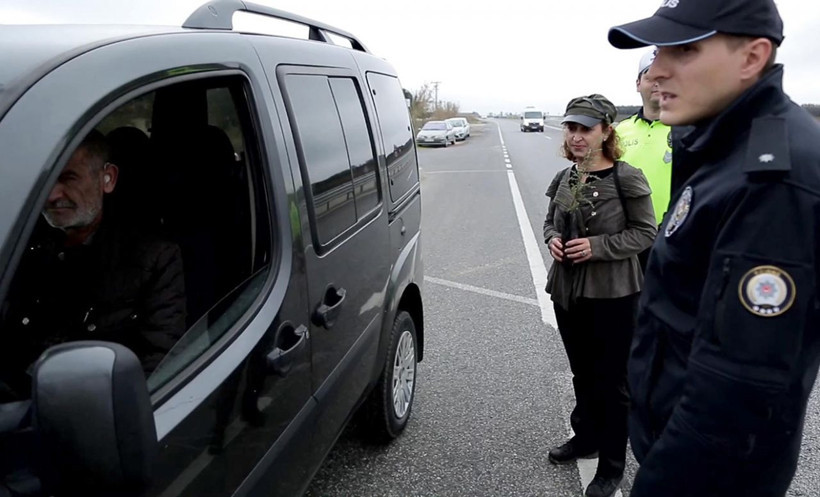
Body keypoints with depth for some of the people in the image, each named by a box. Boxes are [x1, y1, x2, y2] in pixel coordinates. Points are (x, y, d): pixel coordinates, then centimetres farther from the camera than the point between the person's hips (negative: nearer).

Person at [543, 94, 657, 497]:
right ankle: (586, 437, 43)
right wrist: (552, 239, -5)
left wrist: (598, 246, -21)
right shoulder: (564, 179, 5)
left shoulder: (626, 178, -12)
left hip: (613, 295, -5)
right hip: (567, 291, 6)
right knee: (582, 373, 21)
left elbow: (646, 233, -10)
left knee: (613, 381, 7)